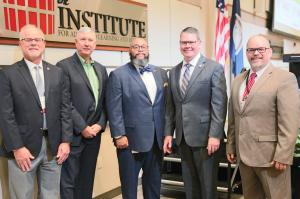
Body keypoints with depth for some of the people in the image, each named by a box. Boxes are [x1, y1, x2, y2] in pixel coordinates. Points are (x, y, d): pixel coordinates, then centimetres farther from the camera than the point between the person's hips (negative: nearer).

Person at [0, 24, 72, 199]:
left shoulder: (57, 73, 9)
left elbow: (65, 108, 6)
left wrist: (65, 141, -1)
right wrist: (17, 148, -12)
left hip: (53, 146, 3)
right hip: (23, 147, -3)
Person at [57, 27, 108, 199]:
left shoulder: (101, 69, 13)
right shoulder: (64, 66, -7)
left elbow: (105, 101, 12)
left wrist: (100, 124, -3)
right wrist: (82, 128, -14)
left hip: (94, 133, 6)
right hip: (73, 134, -6)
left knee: (87, 180, 15)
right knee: (69, 181, 1)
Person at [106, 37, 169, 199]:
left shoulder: (160, 73, 11)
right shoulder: (118, 75, -4)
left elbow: (166, 104, 10)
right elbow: (114, 109, -9)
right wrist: (119, 136, -15)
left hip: (157, 139, 5)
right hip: (131, 140, -4)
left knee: (154, 183, 17)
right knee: (129, 184, 9)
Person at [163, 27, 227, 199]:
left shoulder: (214, 68, -6)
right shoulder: (174, 72, 11)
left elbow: (219, 105, -12)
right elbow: (172, 106, 12)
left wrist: (215, 135, -17)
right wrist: (169, 133, 7)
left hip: (205, 136, -5)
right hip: (183, 137, 5)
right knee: (190, 185, 16)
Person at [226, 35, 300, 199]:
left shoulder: (284, 78, -8)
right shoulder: (238, 81, 12)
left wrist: (283, 155, -18)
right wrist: (231, 146, 11)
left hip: (270, 155, -6)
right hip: (243, 154, 6)